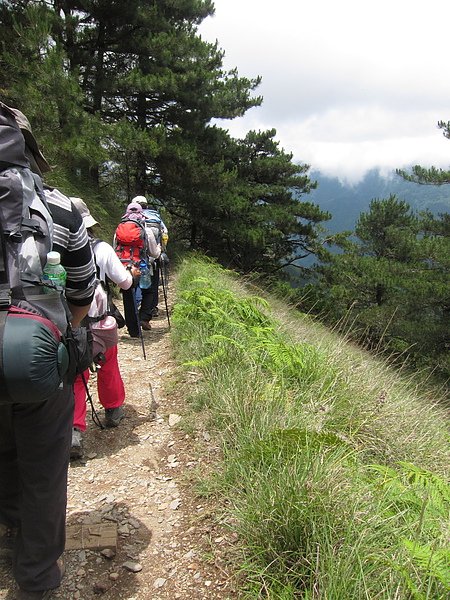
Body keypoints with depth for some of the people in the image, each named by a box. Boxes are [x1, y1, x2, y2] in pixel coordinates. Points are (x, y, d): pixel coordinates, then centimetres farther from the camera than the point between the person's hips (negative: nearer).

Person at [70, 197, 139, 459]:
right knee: (108, 368, 21)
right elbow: (125, 282, 0)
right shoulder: (102, 249, -8)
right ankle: (113, 411, 38)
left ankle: (74, 430, 2)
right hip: (100, 326, 0)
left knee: (76, 377, 11)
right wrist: (132, 273, 21)